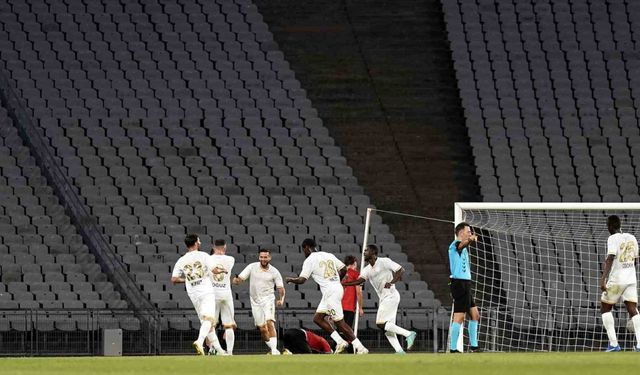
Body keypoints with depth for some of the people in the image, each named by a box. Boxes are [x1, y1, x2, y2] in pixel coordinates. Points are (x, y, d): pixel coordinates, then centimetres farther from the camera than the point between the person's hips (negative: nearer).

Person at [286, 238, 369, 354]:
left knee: (339, 322, -5)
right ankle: (339, 341, 9)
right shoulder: (329, 255, 15)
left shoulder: (309, 260, -6)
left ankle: (360, 348, -7)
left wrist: (290, 279, 11)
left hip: (330, 291, -8)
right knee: (317, 318, 15)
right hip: (337, 287, 8)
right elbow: (343, 270, 14)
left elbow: (301, 280, -9)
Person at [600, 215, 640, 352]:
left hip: (616, 280, -5)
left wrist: (603, 278, -25)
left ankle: (613, 344, -2)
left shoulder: (613, 239, -9)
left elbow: (610, 259, -20)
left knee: (605, 308, 9)